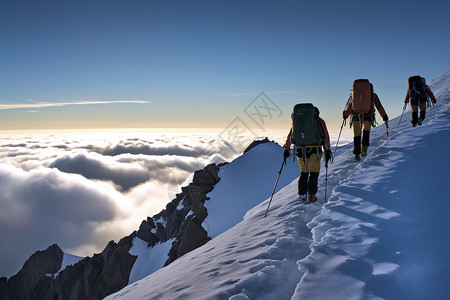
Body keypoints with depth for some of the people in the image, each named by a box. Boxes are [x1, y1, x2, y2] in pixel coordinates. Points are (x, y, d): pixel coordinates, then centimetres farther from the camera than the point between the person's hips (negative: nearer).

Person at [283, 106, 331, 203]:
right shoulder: (320, 121, 13)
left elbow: (290, 135, 14)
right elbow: (325, 136, 4)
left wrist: (287, 149, 16)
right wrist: (327, 151, 5)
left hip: (300, 150, 3)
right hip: (314, 149, -3)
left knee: (303, 171, 19)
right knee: (314, 172, 6)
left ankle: (302, 194, 12)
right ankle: (311, 195, -4)